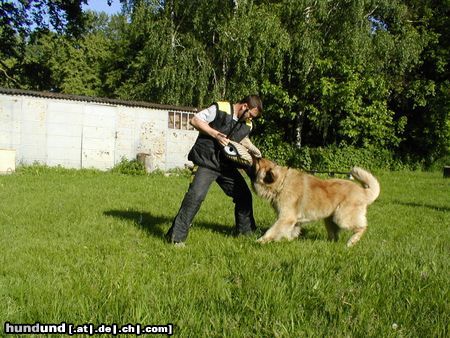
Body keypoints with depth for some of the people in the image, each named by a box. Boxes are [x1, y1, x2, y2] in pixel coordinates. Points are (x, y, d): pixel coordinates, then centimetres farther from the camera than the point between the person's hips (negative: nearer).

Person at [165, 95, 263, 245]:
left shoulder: (247, 125, 7)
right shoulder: (220, 109, -12)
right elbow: (195, 120, -11)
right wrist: (215, 134, -19)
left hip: (226, 164, 7)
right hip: (206, 162, -7)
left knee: (244, 195, 10)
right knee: (196, 195, -21)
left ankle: (246, 230, 29)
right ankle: (176, 236, -14)